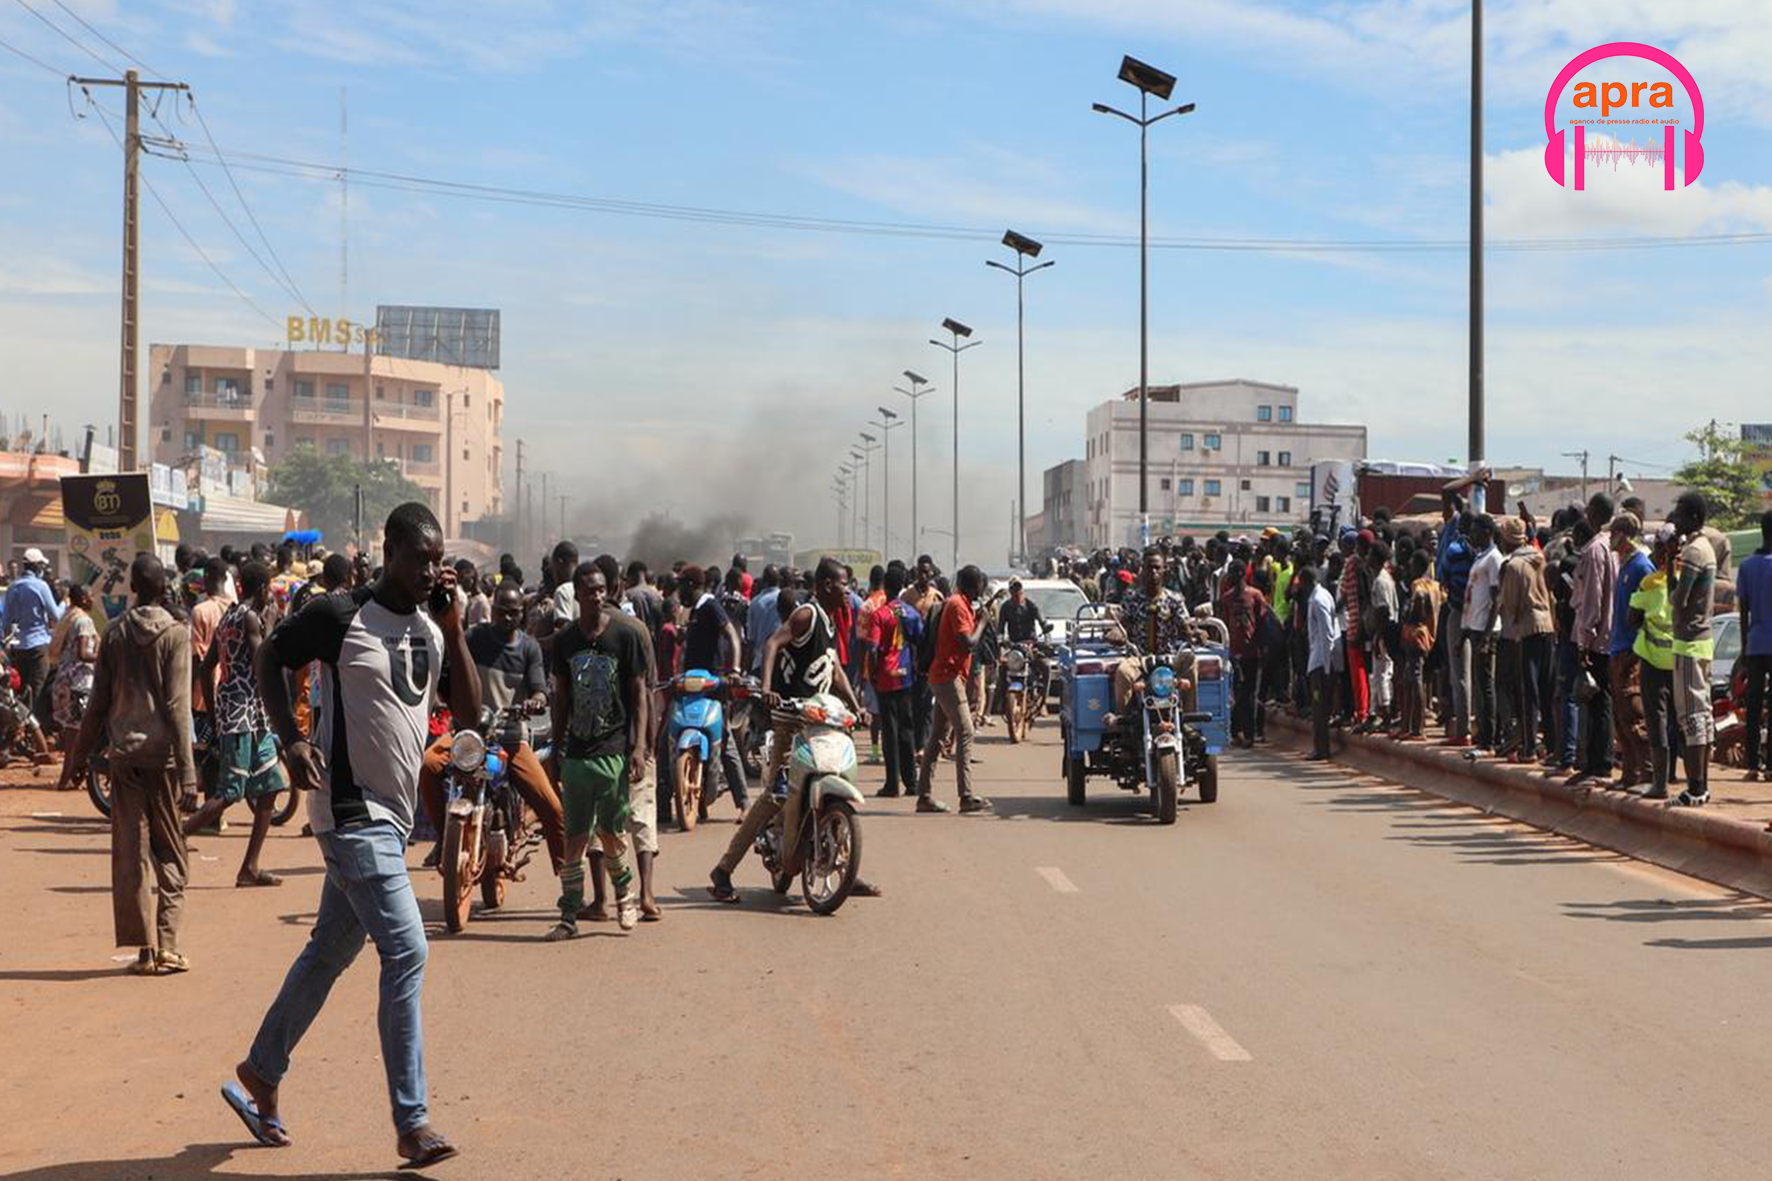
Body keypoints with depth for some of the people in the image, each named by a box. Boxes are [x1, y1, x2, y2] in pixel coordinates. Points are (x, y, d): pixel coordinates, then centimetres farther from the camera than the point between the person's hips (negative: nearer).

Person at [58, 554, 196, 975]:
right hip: (161, 754, -3)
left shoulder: (115, 634, 6)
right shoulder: (176, 634, -4)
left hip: (124, 755, 3)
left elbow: (98, 703, 8)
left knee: (131, 854, 5)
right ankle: (166, 945, -1)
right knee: (170, 853, 6)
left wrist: (79, 759, 16)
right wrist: (187, 770, -10)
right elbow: (177, 706, -10)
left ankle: (145, 949, 4)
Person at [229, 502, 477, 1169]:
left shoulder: (432, 626, 7)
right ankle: (412, 1125, -10)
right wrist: (292, 740, -12)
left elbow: (469, 709, 4)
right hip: (351, 809, -8)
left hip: (393, 813, 8)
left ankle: (260, 1076, 34)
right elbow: (269, 659, 0)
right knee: (406, 950, -14)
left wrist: (453, 628, -5)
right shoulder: (340, 616, -11)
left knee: (330, 951, 17)